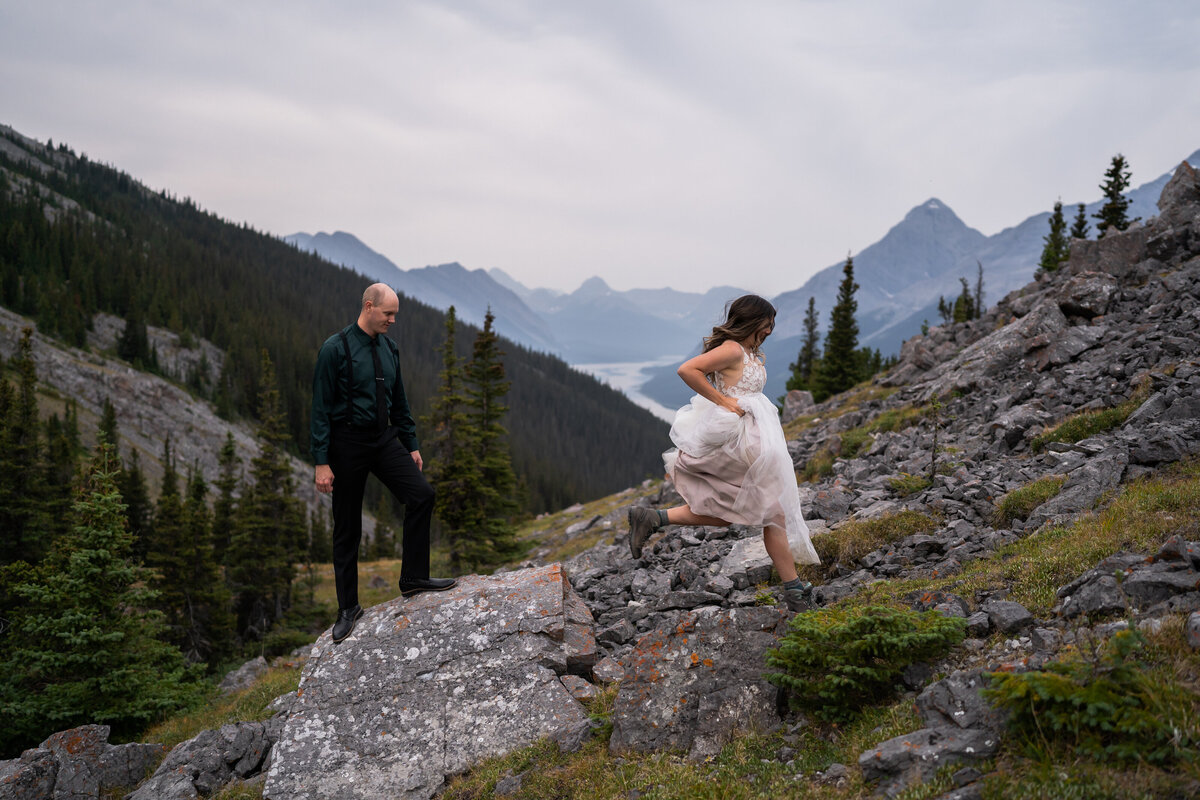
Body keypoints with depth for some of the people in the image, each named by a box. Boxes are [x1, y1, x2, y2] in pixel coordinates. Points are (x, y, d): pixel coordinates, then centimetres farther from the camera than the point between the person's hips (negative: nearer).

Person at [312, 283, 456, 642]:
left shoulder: (388, 348, 7)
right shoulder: (335, 349, -12)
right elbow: (321, 408, -13)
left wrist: (412, 445, 13)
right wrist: (322, 462, -16)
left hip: (384, 438, 5)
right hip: (348, 442, -5)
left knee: (421, 494, -13)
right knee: (347, 528, 4)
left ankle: (413, 578, -1)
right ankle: (348, 607, 16)